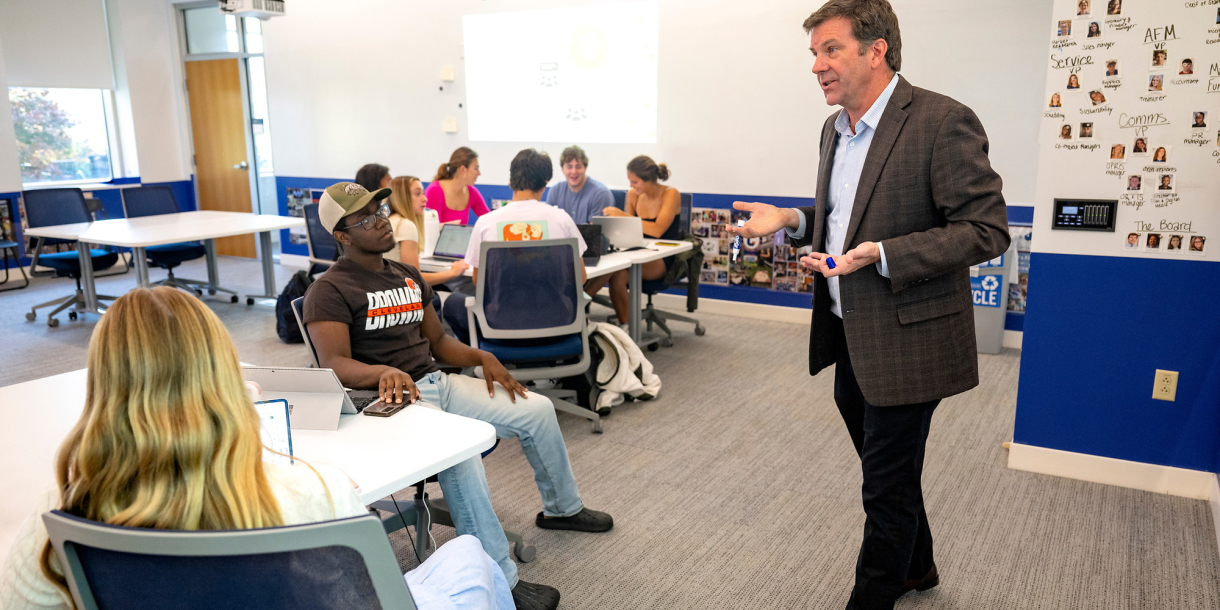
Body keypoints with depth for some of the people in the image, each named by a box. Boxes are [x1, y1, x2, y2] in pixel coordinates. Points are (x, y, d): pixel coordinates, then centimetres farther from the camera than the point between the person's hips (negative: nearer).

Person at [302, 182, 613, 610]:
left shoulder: (407, 276, 16)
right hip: (387, 401, -8)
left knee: (537, 410, 1)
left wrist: (483, 358, 1)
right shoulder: (329, 291, -8)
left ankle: (561, 508, 25)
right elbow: (334, 365, -21)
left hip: (437, 382, 8)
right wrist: (384, 372, -40)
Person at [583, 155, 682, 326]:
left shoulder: (670, 194, -10)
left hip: (661, 260, -5)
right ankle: (624, 325, -26)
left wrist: (623, 216, -28)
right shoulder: (633, 194, 5)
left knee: (617, 274, -34)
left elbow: (657, 230, -24)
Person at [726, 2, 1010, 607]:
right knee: (887, 470, 24)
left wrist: (880, 255, -27)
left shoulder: (943, 122, -17)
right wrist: (792, 220, 2)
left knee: (887, 484, 6)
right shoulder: (835, 129, 9)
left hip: (904, 340, -8)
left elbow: (986, 229, -19)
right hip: (848, 334, 8)